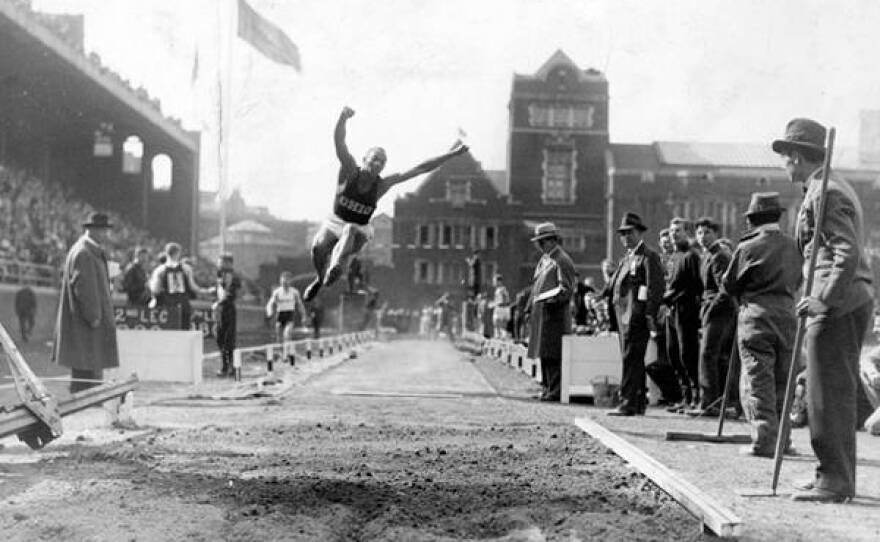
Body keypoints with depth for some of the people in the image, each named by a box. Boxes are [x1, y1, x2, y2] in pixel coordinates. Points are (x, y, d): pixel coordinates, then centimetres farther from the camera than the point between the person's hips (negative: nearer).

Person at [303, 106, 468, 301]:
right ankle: (320, 278, 2)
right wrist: (343, 117, -50)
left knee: (350, 230, -34)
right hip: (335, 224, -1)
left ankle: (335, 267, -53)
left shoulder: (382, 184, -8)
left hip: (359, 231, 1)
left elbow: (420, 168, -6)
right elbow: (338, 142, -30)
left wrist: (450, 154, -7)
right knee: (318, 245, -27)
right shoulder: (350, 171, -13)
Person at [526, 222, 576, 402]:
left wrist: (550, 298, -27)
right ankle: (548, 387, 20)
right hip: (540, 313, 9)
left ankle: (556, 391, -6)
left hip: (554, 314, -9)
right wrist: (530, 308, 18)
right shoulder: (544, 259, 19)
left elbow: (567, 290, -13)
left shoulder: (562, 261, -8)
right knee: (544, 353, 12)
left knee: (553, 355, -9)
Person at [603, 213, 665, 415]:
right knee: (634, 360, 13)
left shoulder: (649, 256, -5)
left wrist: (650, 314, -19)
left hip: (636, 315, -9)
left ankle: (628, 404, -13)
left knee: (631, 359, -12)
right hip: (623, 315, 9)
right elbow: (612, 285, 25)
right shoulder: (625, 259, 23)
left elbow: (656, 287, -13)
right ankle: (639, 403, 20)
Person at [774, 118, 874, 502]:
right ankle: (834, 476, 22)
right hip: (840, 303, 11)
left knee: (829, 394, -7)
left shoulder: (826, 193, -13)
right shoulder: (828, 188, 19)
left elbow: (848, 253, -22)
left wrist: (825, 299, -25)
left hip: (838, 306, -11)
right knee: (835, 393, 15)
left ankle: (835, 482, -3)